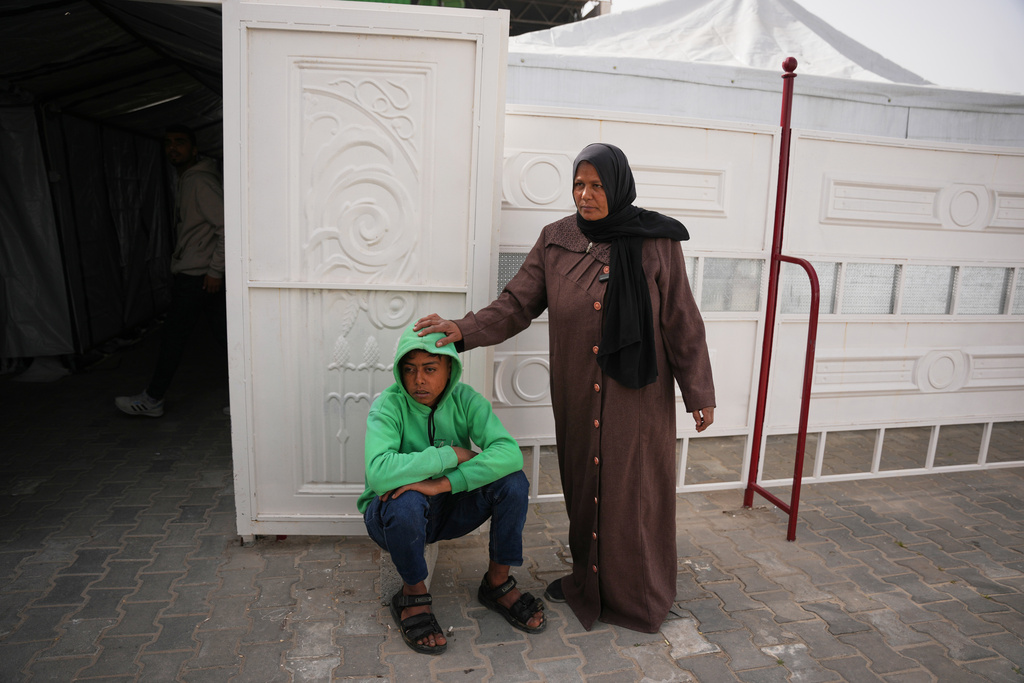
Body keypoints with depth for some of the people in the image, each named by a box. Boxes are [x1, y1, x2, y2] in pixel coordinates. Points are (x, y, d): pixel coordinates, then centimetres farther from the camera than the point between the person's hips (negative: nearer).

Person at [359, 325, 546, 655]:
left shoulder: (465, 399, -12)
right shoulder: (389, 405, -21)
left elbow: (509, 452, -28)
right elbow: (378, 473, -39)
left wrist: (443, 483, -38)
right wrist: (452, 455, -31)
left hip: (449, 509, 3)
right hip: (393, 516, -3)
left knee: (513, 481, -20)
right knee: (407, 501, -38)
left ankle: (497, 582, 1)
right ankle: (413, 594, -8)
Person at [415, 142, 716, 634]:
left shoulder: (655, 243, -8)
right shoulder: (556, 241, 0)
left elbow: (681, 322, -5)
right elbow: (517, 303, 0)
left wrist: (699, 393, -3)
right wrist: (463, 330, -13)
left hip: (637, 392, -3)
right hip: (577, 394, 3)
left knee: (633, 491, 7)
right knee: (584, 484, 14)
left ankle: (638, 595, 29)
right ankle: (588, 578, 35)